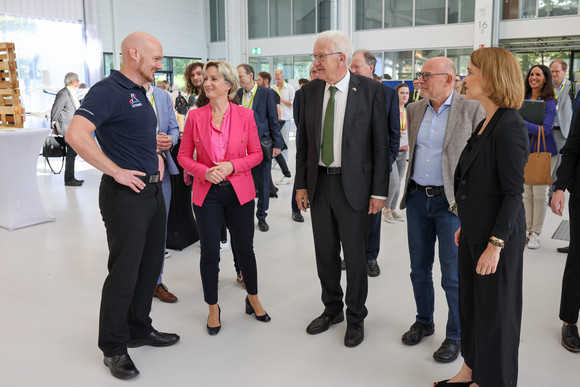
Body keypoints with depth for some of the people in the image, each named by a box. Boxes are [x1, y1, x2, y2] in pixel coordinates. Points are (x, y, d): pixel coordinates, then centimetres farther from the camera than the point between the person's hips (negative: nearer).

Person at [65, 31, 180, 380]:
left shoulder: (140, 94, 14)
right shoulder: (108, 90, -15)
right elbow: (76, 135, -28)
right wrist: (117, 172, -23)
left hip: (153, 191, 9)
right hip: (126, 195, -9)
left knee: (150, 265, 16)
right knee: (124, 271, 0)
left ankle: (140, 329, 33)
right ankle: (114, 347, 16)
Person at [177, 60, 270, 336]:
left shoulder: (245, 116, -2)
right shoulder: (195, 116, 0)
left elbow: (256, 154, 1)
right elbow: (184, 156, 3)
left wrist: (231, 165, -14)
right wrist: (205, 172, -15)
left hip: (239, 191, 0)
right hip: (207, 194, 0)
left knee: (245, 249, 11)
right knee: (209, 253, 6)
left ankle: (253, 299, 34)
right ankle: (213, 308, 25)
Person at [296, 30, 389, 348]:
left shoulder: (370, 90, -7)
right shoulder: (309, 92, 4)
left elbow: (380, 144, -7)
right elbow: (303, 142, 9)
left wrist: (379, 191, -9)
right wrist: (301, 185, 6)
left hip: (353, 184, -4)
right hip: (319, 182, 4)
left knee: (355, 256, 6)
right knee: (325, 253, 14)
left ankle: (355, 318, 26)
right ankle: (332, 309, 35)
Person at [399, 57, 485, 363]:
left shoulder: (472, 110, -8)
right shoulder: (414, 109, 8)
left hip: (452, 201, -5)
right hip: (417, 199, 5)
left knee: (453, 276, 2)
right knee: (419, 268, 15)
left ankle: (455, 336, 20)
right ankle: (424, 322, 35)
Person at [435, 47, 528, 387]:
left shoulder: (510, 127, -19)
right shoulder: (486, 123, 10)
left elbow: (513, 192, -21)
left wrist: (496, 244, -22)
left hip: (497, 236, -9)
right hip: (475, 231, 9)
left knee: (494, 310, 7)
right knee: (470, 302, 19)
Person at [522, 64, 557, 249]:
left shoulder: (549, 102, -9)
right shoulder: (524, 99, 6)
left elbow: (545, 129, -21)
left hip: (544, 152, -5)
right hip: (525, 151, 5)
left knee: (540, 194, 0)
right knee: (527, 192, 10)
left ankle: (536, 233, 10)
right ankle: (527, 229, 20)